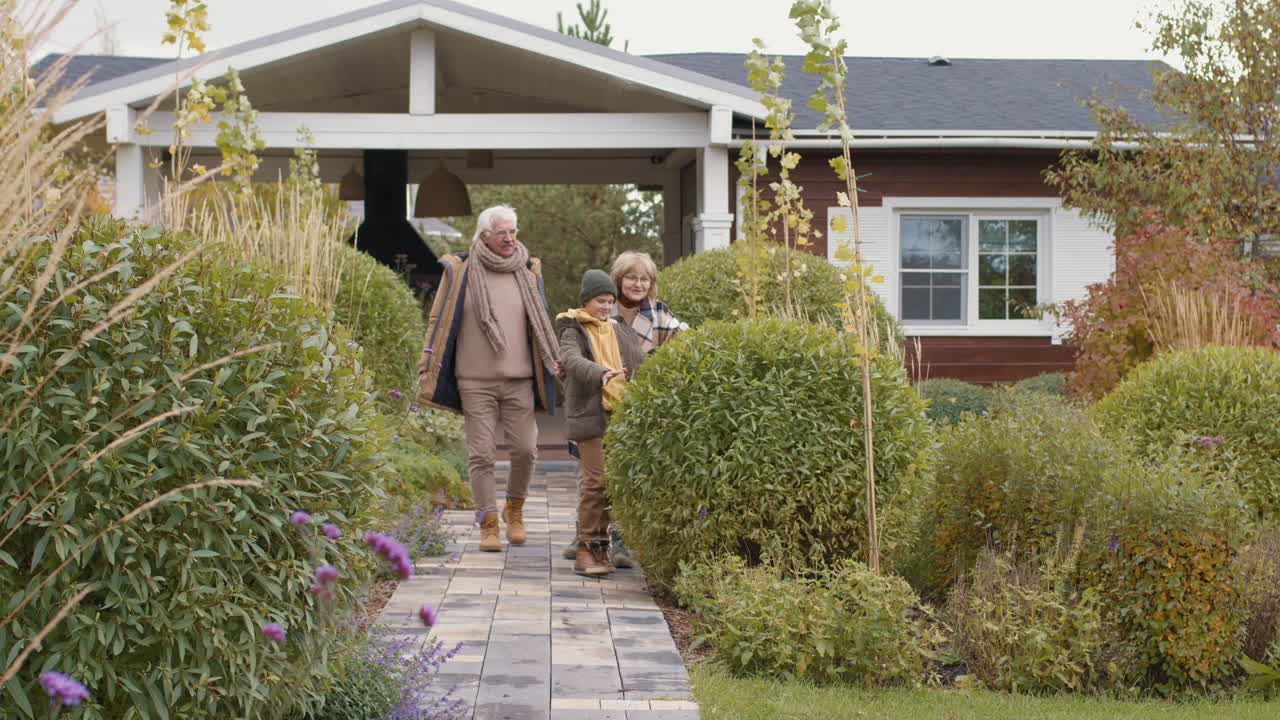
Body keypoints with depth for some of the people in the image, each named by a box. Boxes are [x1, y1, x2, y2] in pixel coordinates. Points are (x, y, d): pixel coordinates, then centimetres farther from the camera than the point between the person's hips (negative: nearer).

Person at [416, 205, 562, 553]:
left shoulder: (528, 272, 10)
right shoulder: (459, 272, 2)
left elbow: (540, 322, 19)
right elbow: (438, 320, 5)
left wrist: (554, 360, 11)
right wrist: (427, 367, 1)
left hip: (520, 381, 2)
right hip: (475, 381, -2)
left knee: (525, 449, -3)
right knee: (481, 454, -1)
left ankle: (514, 510, 22)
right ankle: (488, 524, 8)